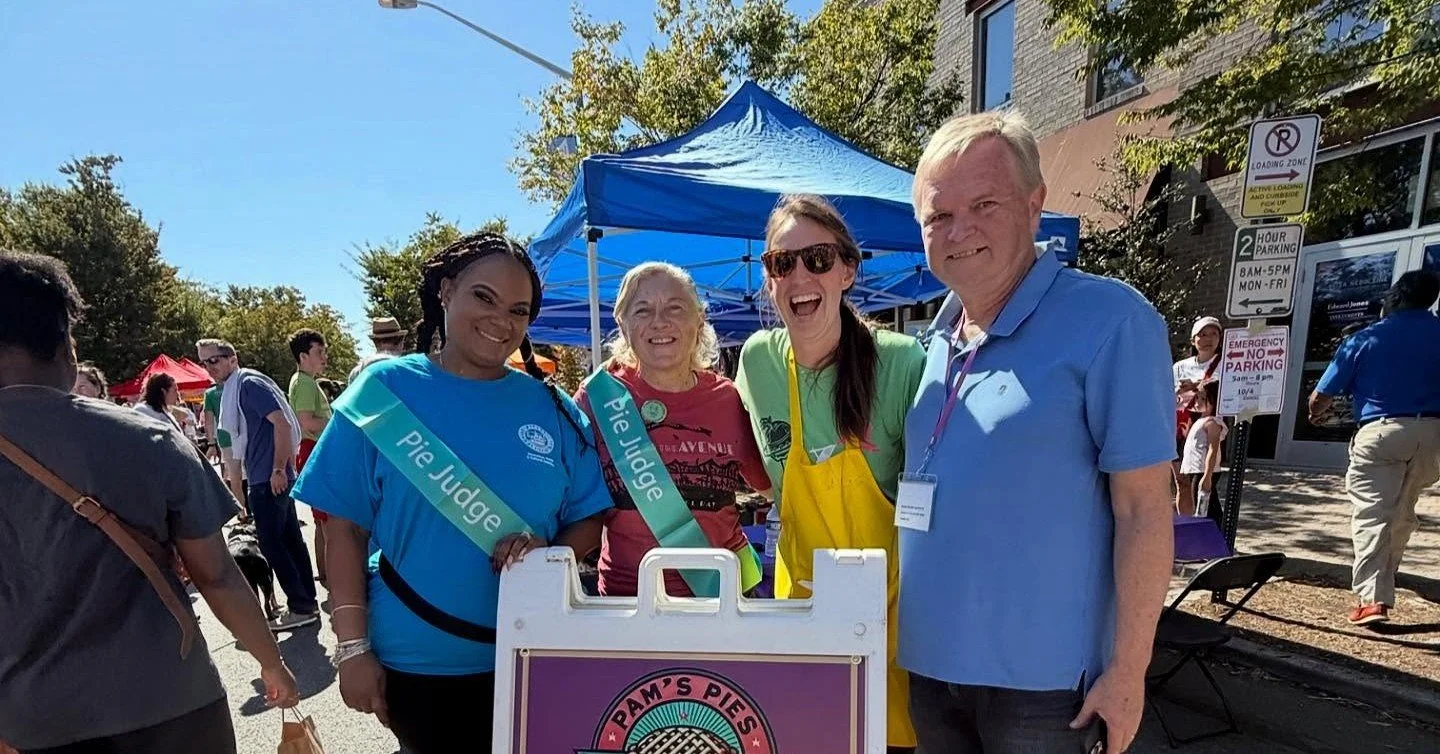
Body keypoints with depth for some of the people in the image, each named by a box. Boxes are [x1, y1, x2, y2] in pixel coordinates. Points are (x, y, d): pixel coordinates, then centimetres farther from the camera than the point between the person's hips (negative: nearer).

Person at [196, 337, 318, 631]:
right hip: (268, 477, 10)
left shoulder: (248, 383, -11)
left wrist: (278, 469, -23)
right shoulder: (232, 390, 17)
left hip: (269, 478, -10)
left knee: (271, 542, -5)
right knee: (290, 540, 11)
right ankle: (307, 602, 18)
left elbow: (282, 422, -21)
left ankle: (301, 607, 2)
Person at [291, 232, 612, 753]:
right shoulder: (383, 391, -7)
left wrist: (550, 556, -19)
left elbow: (587, 520, 2)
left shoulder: (552, 409, -2)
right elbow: (346, 529, -5)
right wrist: (352, 647, -8)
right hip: (414, 663, -2)